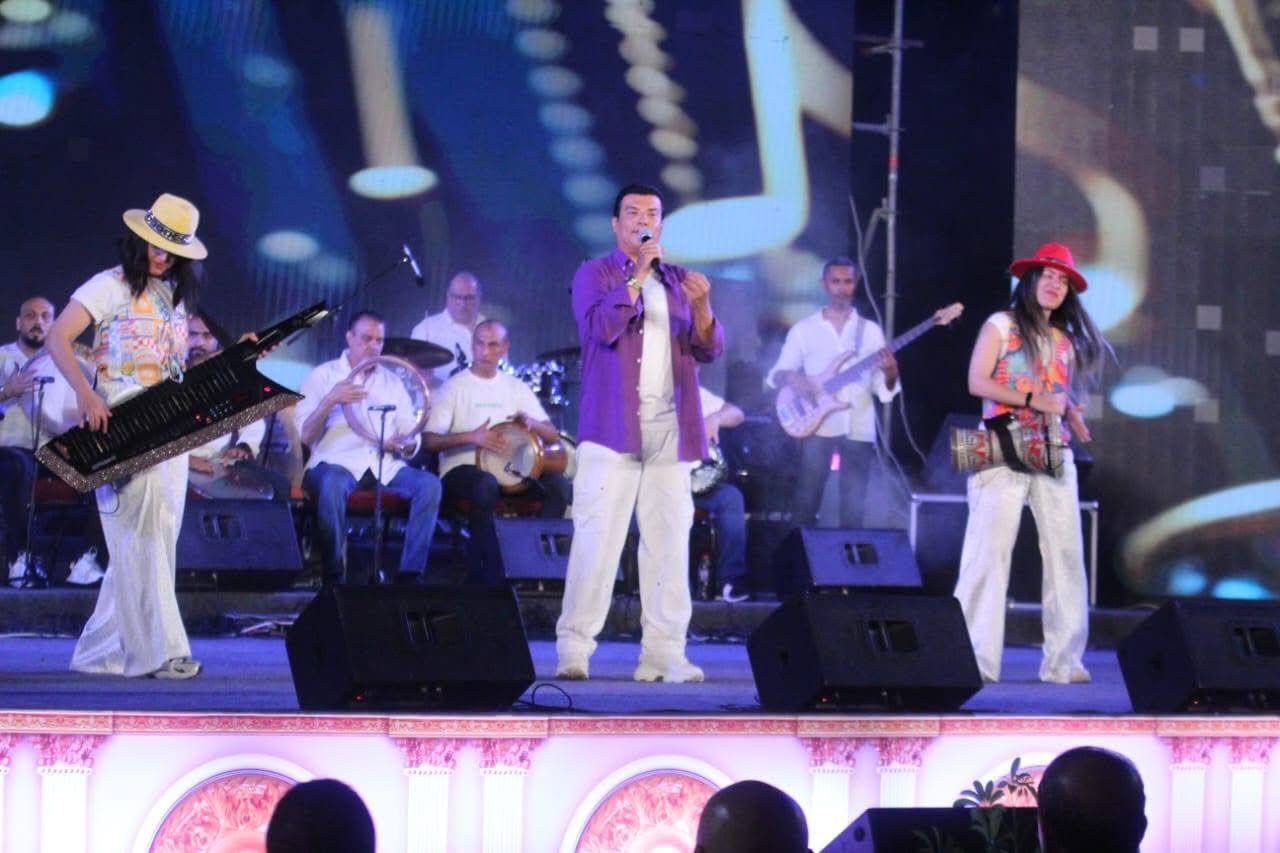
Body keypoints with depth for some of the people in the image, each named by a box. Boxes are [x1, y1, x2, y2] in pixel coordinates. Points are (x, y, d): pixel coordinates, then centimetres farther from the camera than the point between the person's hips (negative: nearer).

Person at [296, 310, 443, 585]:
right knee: (334, 485, -40)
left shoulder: (392, 382, 19)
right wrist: (330, 400, -16)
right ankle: (335, 577, -29)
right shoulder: (323, 376, 8)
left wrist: (405, 445, -11)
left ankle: (410, 575, -25)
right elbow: (305, 436, -2)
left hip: (387, 465, 4)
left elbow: (412, 440, 14)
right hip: (336, 462, -4)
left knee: (429, 484, -25)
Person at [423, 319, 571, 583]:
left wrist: (531, 424, -12)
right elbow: (429, 440, -8)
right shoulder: (454, 387, 1)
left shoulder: (516, 388, 13)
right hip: (461, 469, -4)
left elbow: (553, 436, 12)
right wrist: (472, 437, -22)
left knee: (558, 484, -21)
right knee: (486, 484, -39)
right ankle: (486, 576, -30)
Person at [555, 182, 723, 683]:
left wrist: (701, 306, -11)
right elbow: (602, 327, -13)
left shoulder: (678, 281, 17)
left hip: (670, 430, 4)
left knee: (669, 540, 1)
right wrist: (639, 274, -12)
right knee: (598, 535, -9)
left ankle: (663, 653, 3)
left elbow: (708, 349, 8)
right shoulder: (595, 275, 6)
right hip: (612, 426, -4)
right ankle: (573, 647, -8)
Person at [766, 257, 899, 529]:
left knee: (854, 507, 1)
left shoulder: (870, 331, 10)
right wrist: (790, 377, -18)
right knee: (806, 501, -6)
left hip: (859, 429, 1)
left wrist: (890, 374, -17)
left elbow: (882, 388, 7)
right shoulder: (803, 330, 7)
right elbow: (776, 374, 6)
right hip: (817, 426, -1)